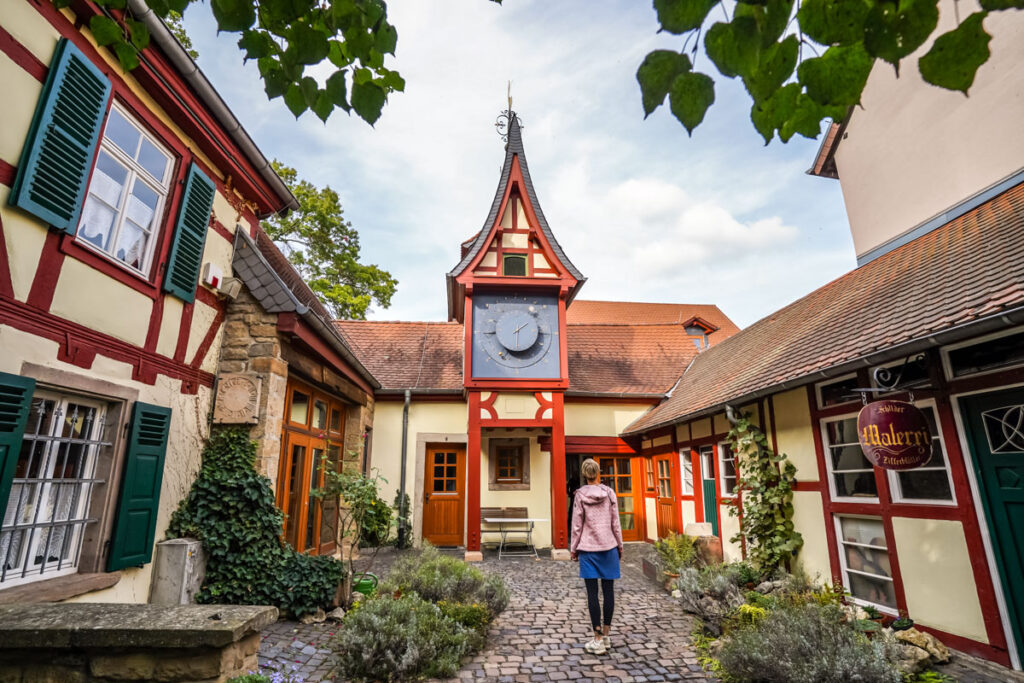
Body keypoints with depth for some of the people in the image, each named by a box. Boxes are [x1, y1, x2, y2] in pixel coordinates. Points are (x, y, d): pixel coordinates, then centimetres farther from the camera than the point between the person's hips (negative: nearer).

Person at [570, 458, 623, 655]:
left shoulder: (580, 496, -7)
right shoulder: (609, 493, -2)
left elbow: (577, 526, -5)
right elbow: (615, 523, 2)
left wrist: (573, 548, 5)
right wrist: (619, 545, 13)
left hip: (588, 549, -2)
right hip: (608, 547, 2)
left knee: (592, 593, 3)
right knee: (608, 590, 11)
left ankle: (598, 640, 6)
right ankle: (606, 635, 21)